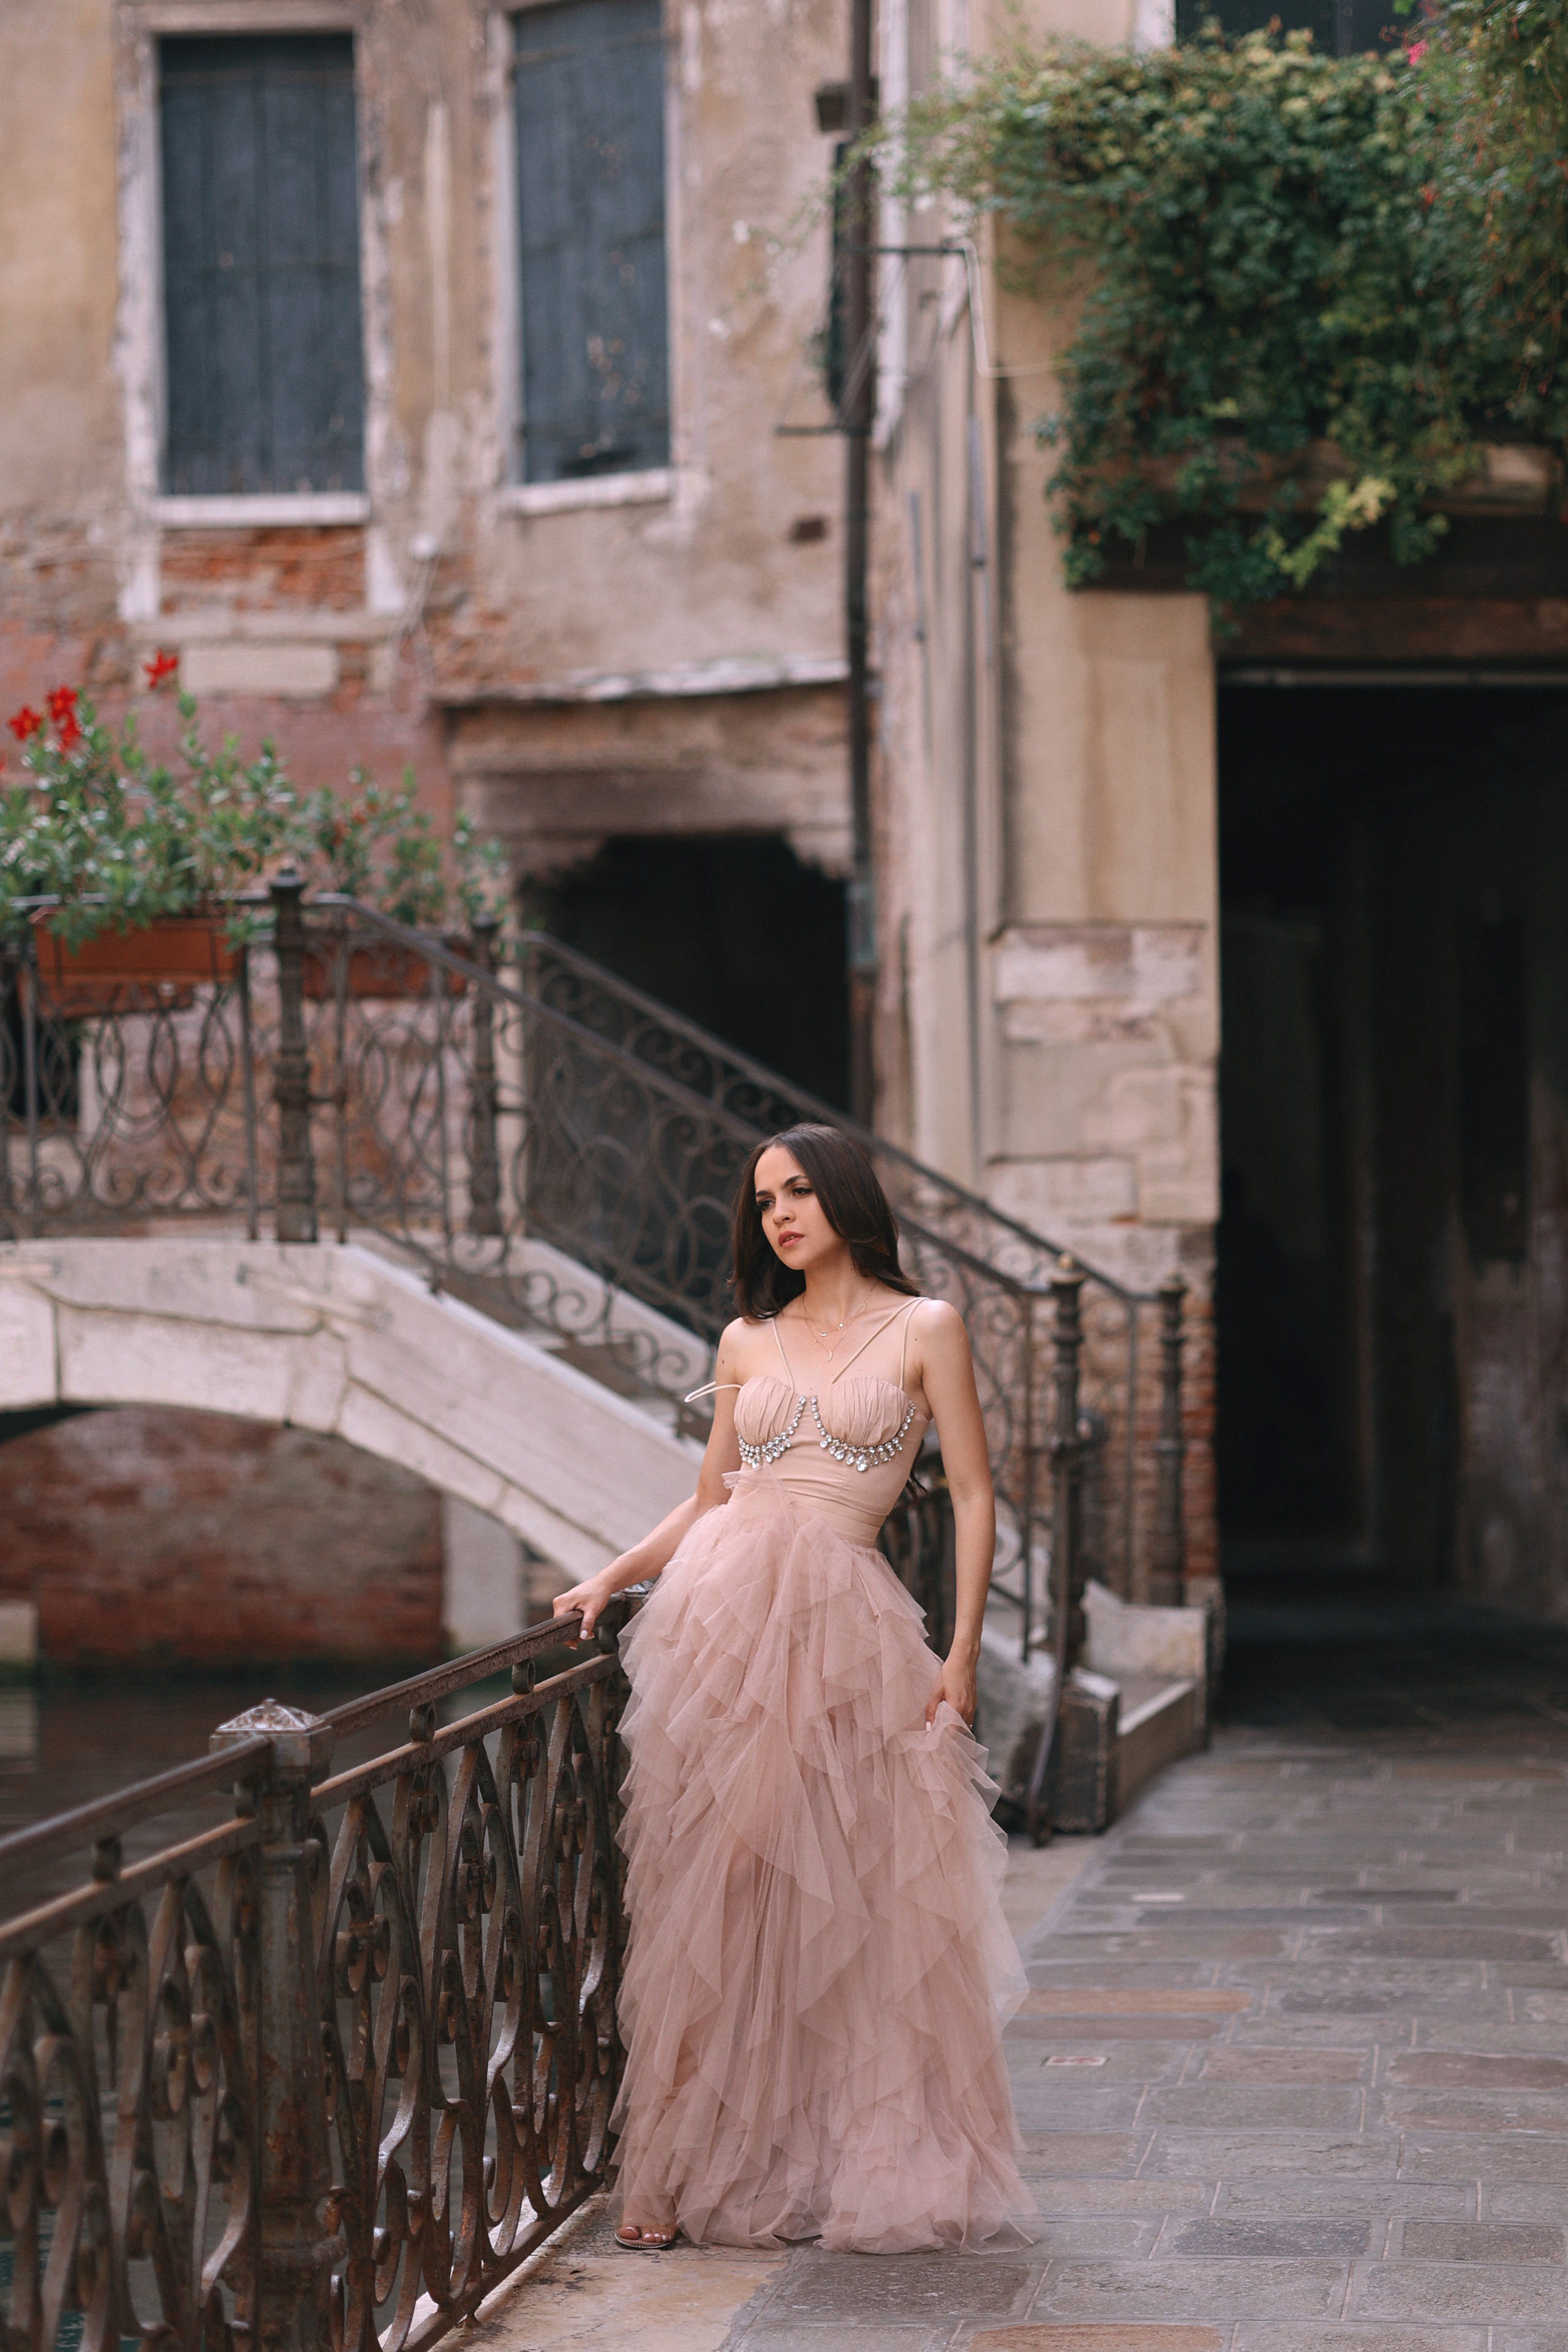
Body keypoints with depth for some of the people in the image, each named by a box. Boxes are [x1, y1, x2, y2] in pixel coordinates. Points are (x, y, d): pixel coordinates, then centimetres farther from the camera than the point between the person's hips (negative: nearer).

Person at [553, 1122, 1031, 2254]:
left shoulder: (923, 1329, 4)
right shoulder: (748, 1343, 14)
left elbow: (974, 1497, 2)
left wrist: (962, 1654, -5)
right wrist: (609, 1578, 5)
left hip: (845, 1627, -2)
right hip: (725, 1606, 2)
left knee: (854, 1907, -1)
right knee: (717, 1896, 0)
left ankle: (869, 2164, 11)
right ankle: (687, 2171, 4)